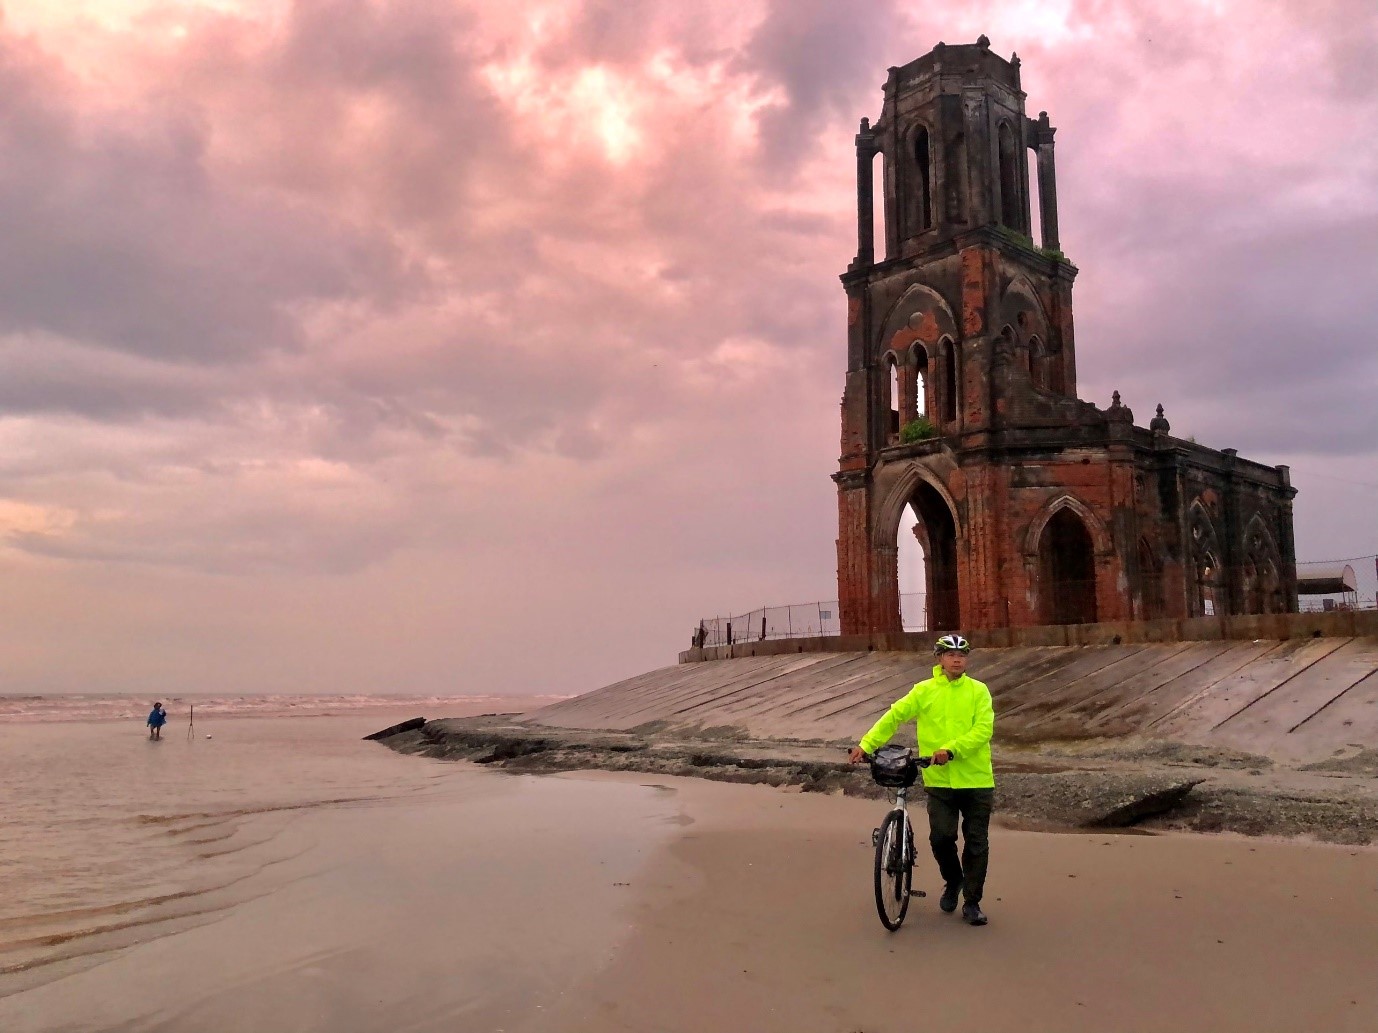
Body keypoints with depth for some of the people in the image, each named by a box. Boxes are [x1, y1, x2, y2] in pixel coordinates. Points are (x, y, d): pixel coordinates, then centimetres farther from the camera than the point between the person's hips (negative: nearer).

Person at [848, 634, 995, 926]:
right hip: (939, 780, 0)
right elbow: (893, 717, 2)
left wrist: (951, 749, -23)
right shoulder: (924, 691, 3)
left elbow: (983, 729, -11)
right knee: (941, 837, -5)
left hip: (977, 780, 0)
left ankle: (972, 902, 21)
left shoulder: (978, 690, 0)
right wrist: (866, 745, -7)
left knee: (976, 843, 5)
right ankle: (953, 881, 26)